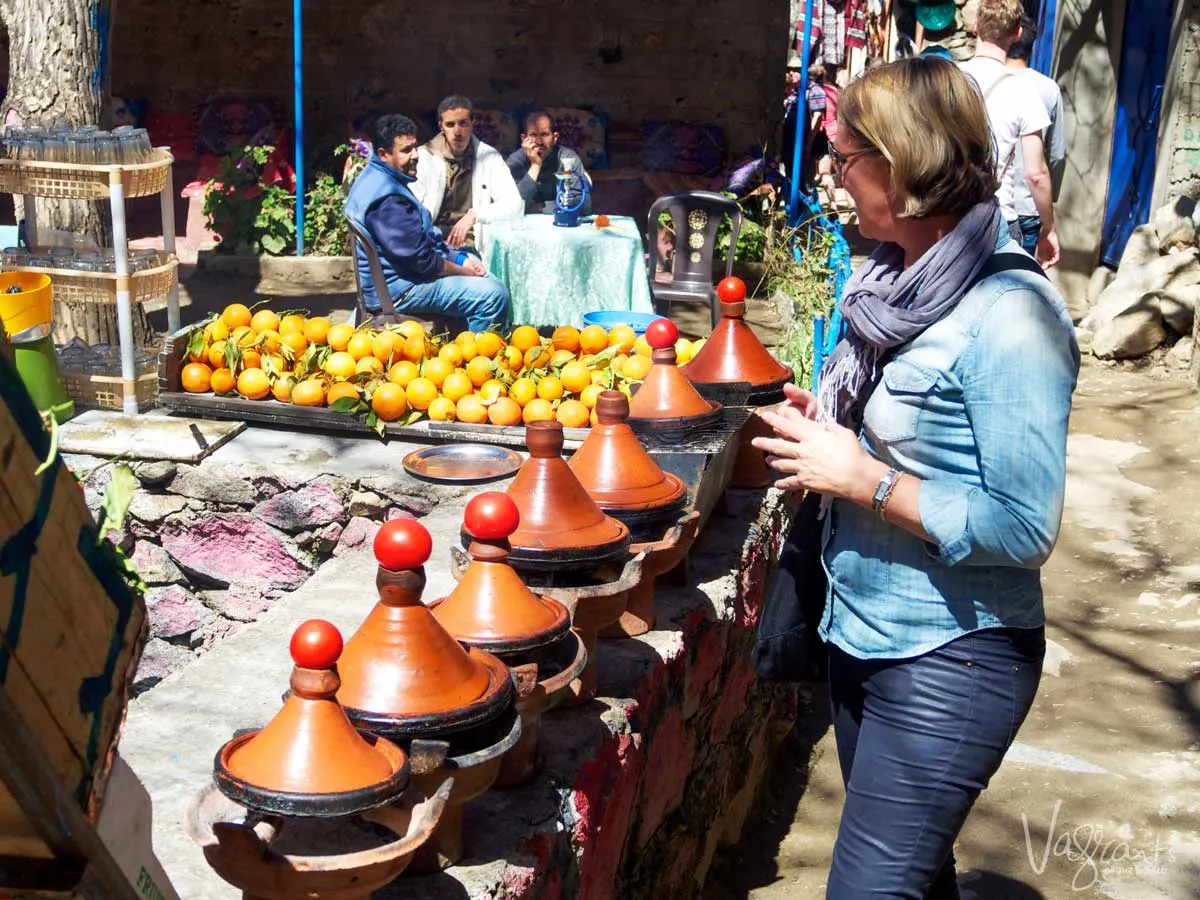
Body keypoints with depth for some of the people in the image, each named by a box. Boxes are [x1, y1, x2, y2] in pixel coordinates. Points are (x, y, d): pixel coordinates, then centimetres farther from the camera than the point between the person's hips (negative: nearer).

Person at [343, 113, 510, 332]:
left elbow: (423, 238, 17)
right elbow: (422, 260, -23)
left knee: (487, 282, 22)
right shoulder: (387, 198, -25)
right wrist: (463, 270, -8)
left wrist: (460, 258, 7)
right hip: (397, 289, -11)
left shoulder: (377, 178, 10)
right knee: (494, 295, -20)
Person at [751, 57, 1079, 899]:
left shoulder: (1008, 313, -22)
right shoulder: (904, 277, 4)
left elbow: (1024, 528, -25)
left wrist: (864, 478, -23)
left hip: (948, 663, -8)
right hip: (864, 633, 8)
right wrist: (825, 424, 0)